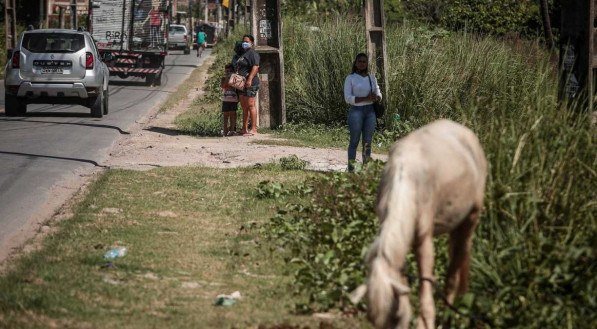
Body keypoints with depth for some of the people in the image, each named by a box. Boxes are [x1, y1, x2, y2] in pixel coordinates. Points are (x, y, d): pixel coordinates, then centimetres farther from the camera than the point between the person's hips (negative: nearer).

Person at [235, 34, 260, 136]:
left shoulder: (252, 53, -10)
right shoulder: (243, 53, 21)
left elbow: (255, 67, -21)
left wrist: (250, 79, -28)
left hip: (250, 84, -11)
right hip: (242, 84, 11)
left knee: (250, 105, -11)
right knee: (244, 107, 12)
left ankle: (253, 129, -12)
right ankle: (244, 129, 16)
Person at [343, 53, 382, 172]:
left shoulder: (372, 78, 13)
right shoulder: (350, 78, -1)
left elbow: (378, 95, 16)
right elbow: (348, 98, -8)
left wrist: (375, 97, -10)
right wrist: (365, 98, -18)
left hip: (370, 111, 4)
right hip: (356, 111, -4)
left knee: (368, 142, 5)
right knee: (354, 141, -4)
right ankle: (351, 169, -2)